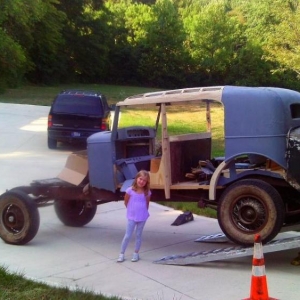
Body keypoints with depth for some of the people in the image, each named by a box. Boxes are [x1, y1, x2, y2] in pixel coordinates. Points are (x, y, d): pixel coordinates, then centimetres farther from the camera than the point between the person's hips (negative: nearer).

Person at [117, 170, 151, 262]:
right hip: (131, 217, -2)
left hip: (142, 217, 2)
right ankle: (122, 254, 10)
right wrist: (132, 210, 8)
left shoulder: (147, 192, -5)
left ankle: (136, 254, 22)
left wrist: (143, 211, 9)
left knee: (138, 235, 12)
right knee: (127, 236, 2)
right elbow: (126, 202, 1)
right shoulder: (130, 190, -12)